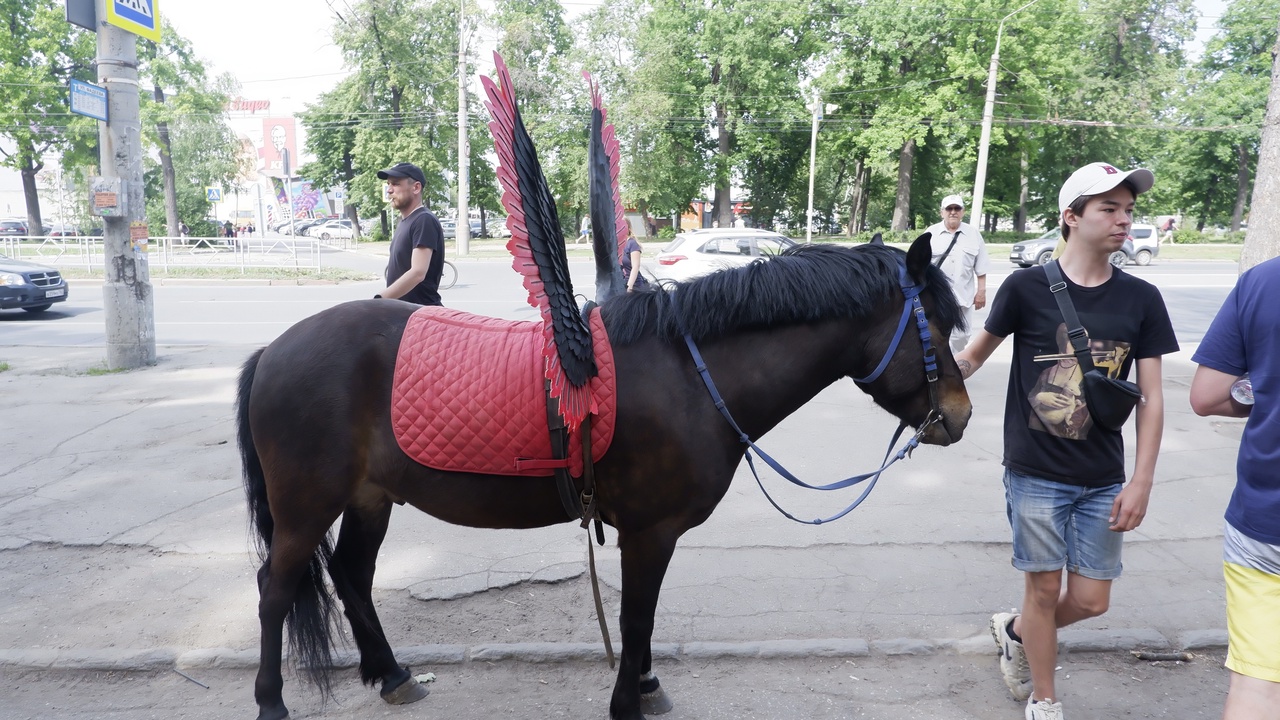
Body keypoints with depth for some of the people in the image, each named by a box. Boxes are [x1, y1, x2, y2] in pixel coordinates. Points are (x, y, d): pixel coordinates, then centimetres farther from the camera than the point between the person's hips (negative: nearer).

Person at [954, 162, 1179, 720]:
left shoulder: (1141, 299, -1)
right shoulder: (1027, 287, -9)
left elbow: (1151, 396, 0)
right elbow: (975, 353, 1)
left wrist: (1142, 480, -5)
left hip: (1103, 480, 3)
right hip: (1034, 473, -3)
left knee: (1090, 601, 8)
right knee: (1044, 588, 8)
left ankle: (1014, 631, 39)